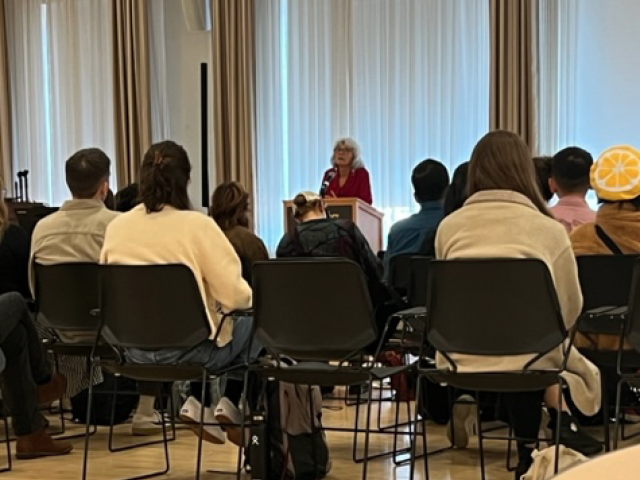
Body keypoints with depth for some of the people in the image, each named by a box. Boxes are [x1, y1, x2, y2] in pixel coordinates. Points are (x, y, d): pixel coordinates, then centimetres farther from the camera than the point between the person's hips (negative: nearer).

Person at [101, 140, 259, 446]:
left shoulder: (116, 227, -1)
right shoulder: (197, 225, -16)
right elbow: (236, 297, -17)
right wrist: (249, 296, 7)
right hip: (187, 348, -5)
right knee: (253, 325, 23)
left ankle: (199, 403, 16)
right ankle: (230, 405, 17)